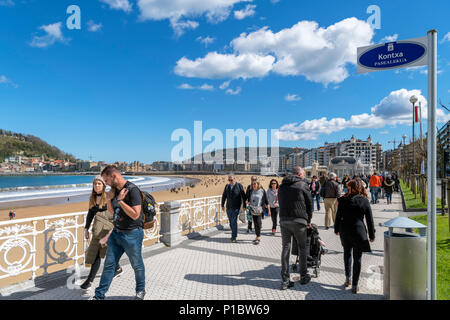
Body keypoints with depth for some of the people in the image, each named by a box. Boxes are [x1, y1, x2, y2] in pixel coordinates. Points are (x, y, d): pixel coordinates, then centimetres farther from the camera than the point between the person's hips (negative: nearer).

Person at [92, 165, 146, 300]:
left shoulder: (132, 190, -19)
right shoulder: (114, 190, 5)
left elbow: (135, 215, -24)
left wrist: (120, 200, -24)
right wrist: (108, 199, -2)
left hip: (132, 234, -7)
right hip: (116, 233, 7)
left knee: (137, 265, 12)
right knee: (109, 264, 11)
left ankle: (140, 290, 34)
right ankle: (99, 295, 24)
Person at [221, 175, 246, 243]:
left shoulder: (239, 186, -6)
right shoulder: (227, 186, 6)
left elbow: (243, 196, -5)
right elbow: (224, 196, 13)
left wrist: (244, 206, -5)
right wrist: (222, 205, 12)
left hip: (236, 207, -5)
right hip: (229, 207, 5)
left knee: (234, 221, -12)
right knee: (231, 222, 10)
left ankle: (234, 237, -5)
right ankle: (234, 234, 27)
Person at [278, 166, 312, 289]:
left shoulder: (282, 185, 14)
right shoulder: (303, 185, -2)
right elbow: (309, 204, 2)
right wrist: (308, 221, 13)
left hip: (283, 220, 4)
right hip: (298, 220, -4)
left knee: (285, 248, 8)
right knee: (302, 248, 13)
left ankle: (285, 280, 8)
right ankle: (303, 276, 25)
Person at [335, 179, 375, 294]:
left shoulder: (343, 200, -5)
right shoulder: (365, 201, -7)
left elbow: (338, 216, 1)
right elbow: (369, 220, -2)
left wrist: (337, 229, 15)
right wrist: (372, 235, 7)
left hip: (345, 231, 1)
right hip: (358, 232, -1)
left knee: (347, 253, 23)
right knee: (357, 258, 9)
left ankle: (347, 279, 25)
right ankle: (354, 286, 13)